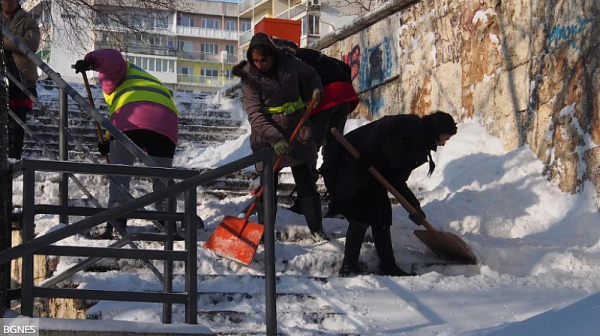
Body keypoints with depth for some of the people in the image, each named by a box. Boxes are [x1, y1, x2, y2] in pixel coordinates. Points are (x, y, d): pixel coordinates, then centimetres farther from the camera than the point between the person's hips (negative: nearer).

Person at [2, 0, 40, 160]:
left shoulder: (27, 22, 5)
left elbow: (32, 44, -11)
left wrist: (4, 41, -16)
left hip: (20, 79, -4)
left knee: (16, 125, -3)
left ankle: (13, 158, -1)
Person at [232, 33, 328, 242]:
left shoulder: (289, 63, -5)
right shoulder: (249, 77, -13)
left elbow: (310, 76, 16)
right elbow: (255, 114, -20)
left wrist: (315, 91, -6)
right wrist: (274, 138, -32)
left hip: (296, 130, 2)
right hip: (267, 136, -2)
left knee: (306, 182, 5)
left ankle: (316, 229, 13)